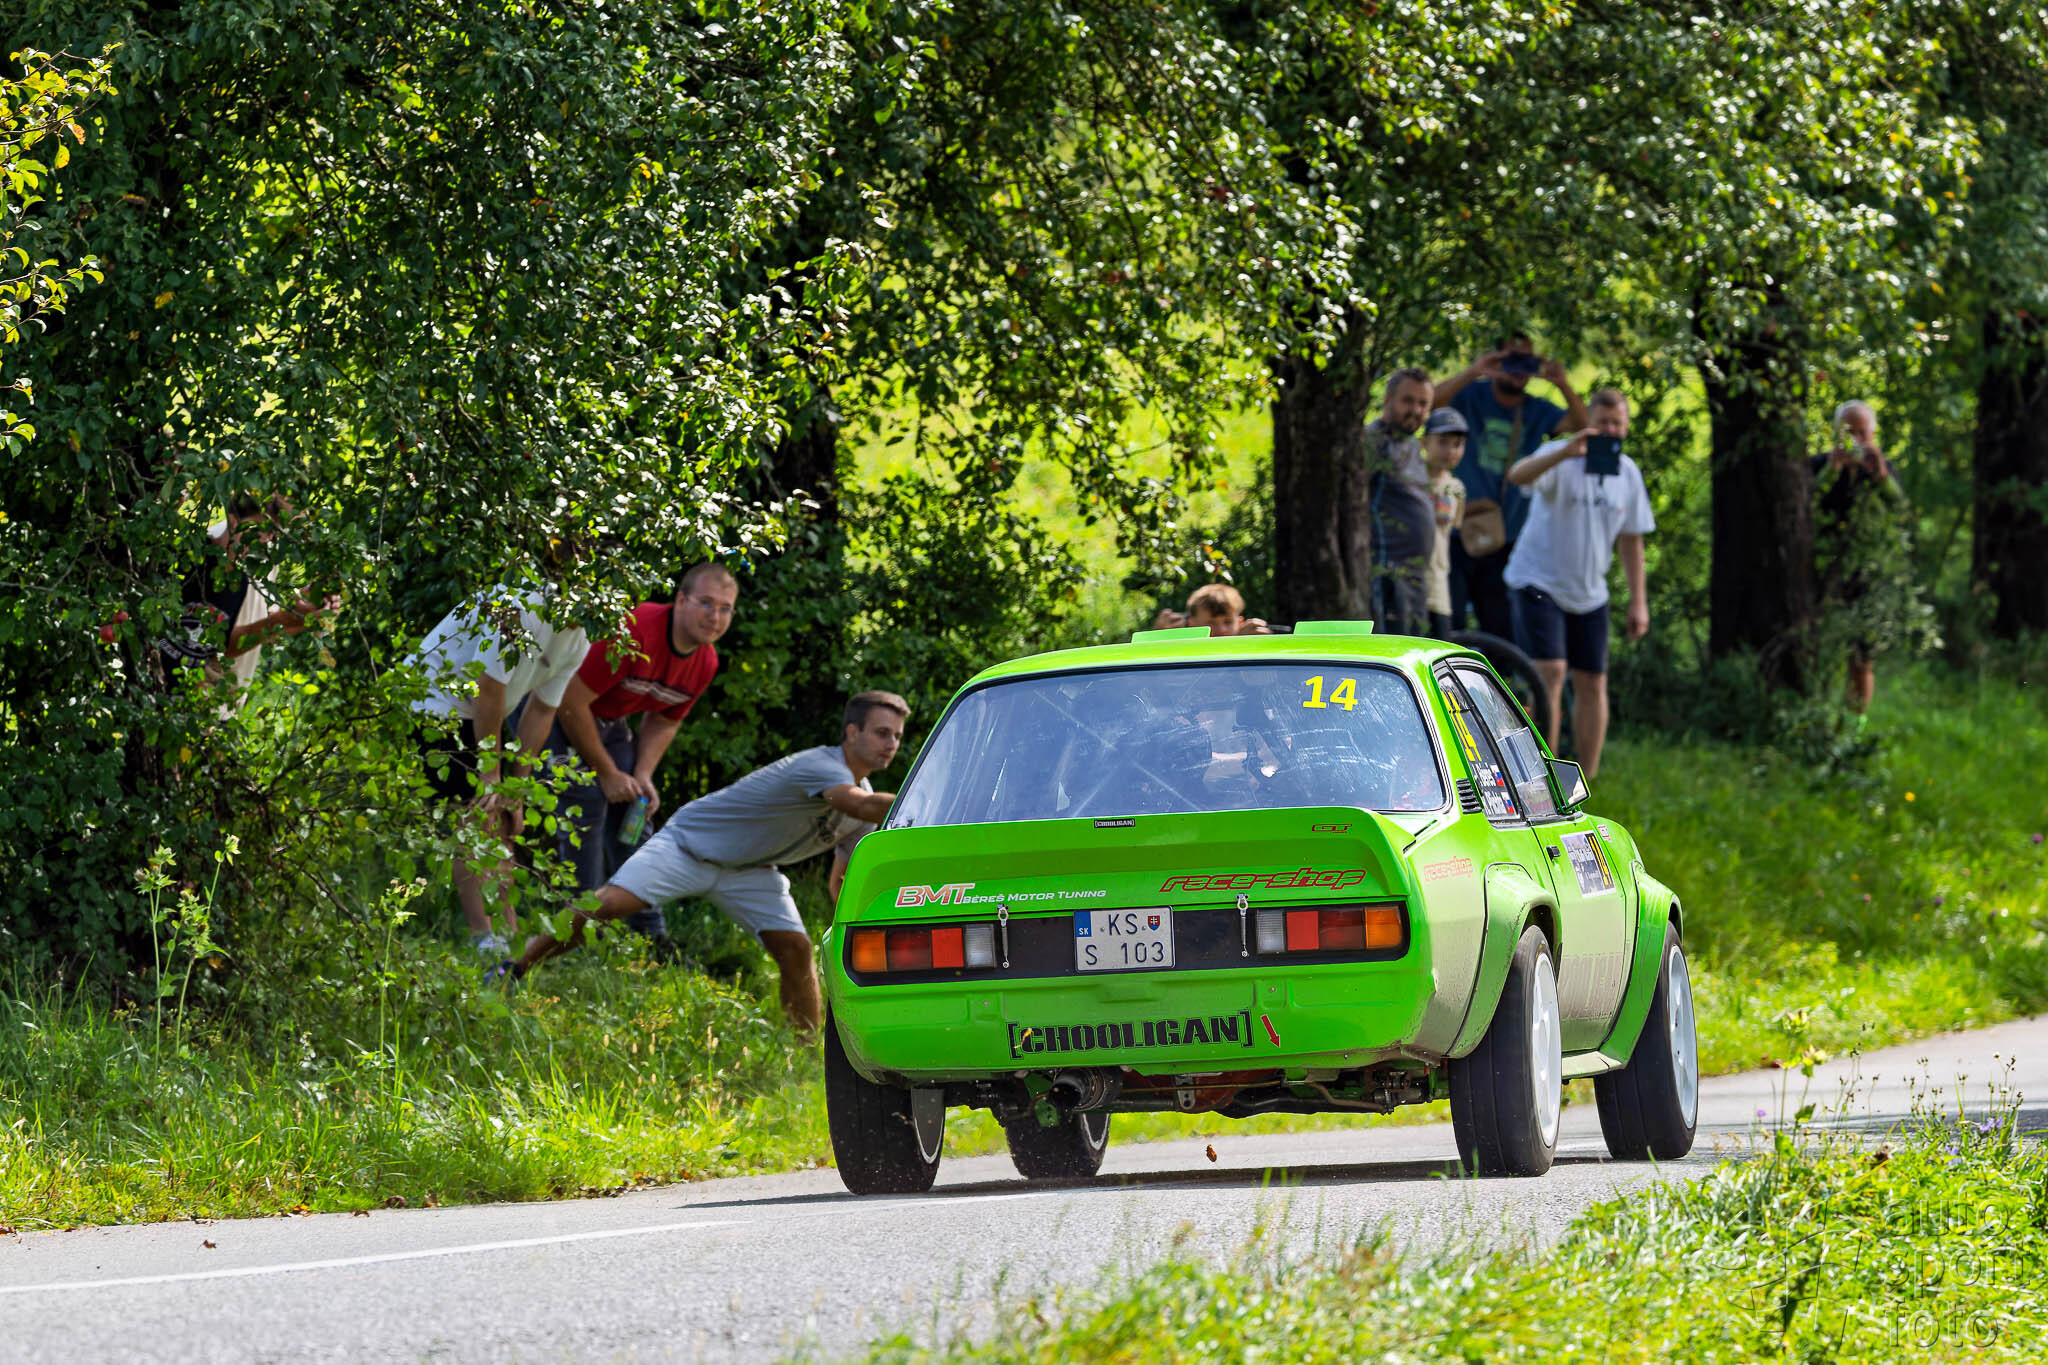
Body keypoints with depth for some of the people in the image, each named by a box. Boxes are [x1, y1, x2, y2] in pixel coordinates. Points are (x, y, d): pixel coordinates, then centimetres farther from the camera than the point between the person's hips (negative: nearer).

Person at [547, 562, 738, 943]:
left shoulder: (705, 662, -7)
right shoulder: (633, 633, -35)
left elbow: (664, 721, 11)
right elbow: (570, 701, -30)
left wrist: (643, 775, -7)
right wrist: (607, 773, -21)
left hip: (609, 722, 8)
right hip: (556, 712, -8)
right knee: (586, 806, -19)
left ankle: (651, 938, 7)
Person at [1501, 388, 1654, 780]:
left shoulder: (1628, 473, 3)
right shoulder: (1561, 459, -15)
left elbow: (1630, 539, 12)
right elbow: (1518, 476, -37)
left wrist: (1638, 600, 9)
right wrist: (1564, 453, -52)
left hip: (1588, 593, 6)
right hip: (1539, 583, -6)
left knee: (1592, 684, 6)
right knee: (1549, 674, -18)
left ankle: (1588, 781, 14)